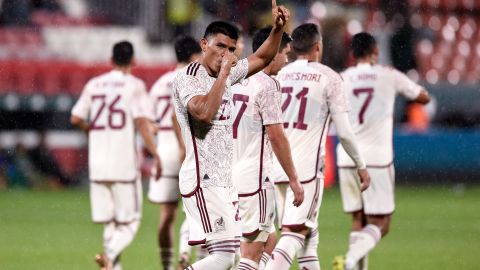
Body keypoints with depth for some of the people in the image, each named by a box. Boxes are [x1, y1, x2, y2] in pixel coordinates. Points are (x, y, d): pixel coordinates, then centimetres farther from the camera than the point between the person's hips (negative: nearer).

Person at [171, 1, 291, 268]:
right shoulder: (188, 77, -10)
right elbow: (204, 112, -28)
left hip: (226, 181, 9)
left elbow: (262, 58, 28)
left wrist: (278, 27, 12)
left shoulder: (227, 74, 14)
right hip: (203, 181, -9)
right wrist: (223, 73, -20)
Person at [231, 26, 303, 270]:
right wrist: (294, 180, -9)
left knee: (268, 241, 17)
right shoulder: (266, 85, -12)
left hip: (228, 174, 8)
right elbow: (276, 136, -14)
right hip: (253, 177, -8)